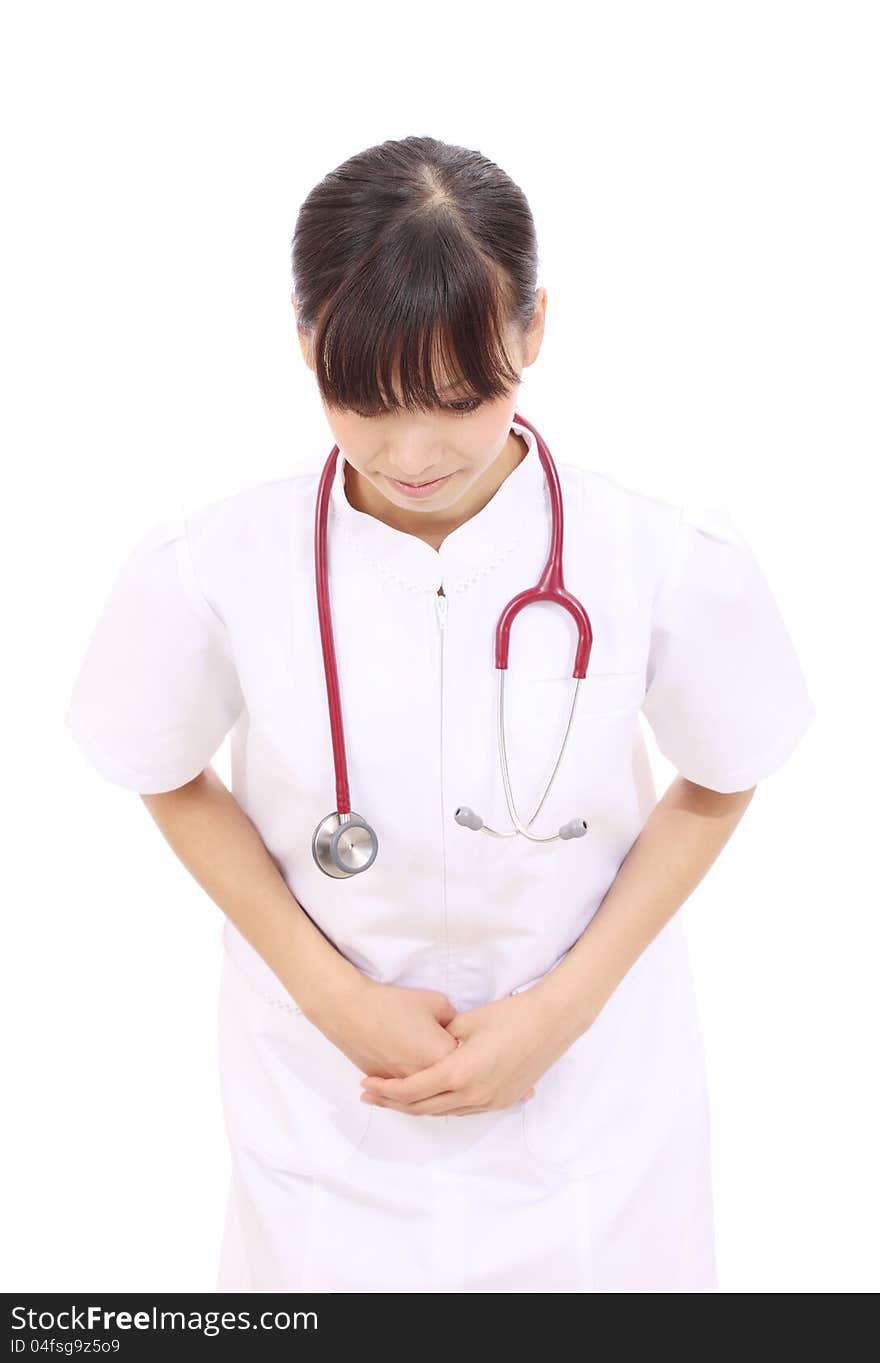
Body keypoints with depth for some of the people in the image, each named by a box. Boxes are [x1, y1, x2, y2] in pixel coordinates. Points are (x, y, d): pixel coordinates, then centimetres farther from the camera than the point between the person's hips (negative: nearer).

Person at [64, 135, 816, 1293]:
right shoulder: (207, 574, -18)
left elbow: (718, 786, -3)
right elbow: (176, 783, -2)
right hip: (323, 1103, 1)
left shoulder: (676, 566, -19)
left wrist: (562, 1008, -11)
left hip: (590, 1087, 0)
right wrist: (337, 999, -11)